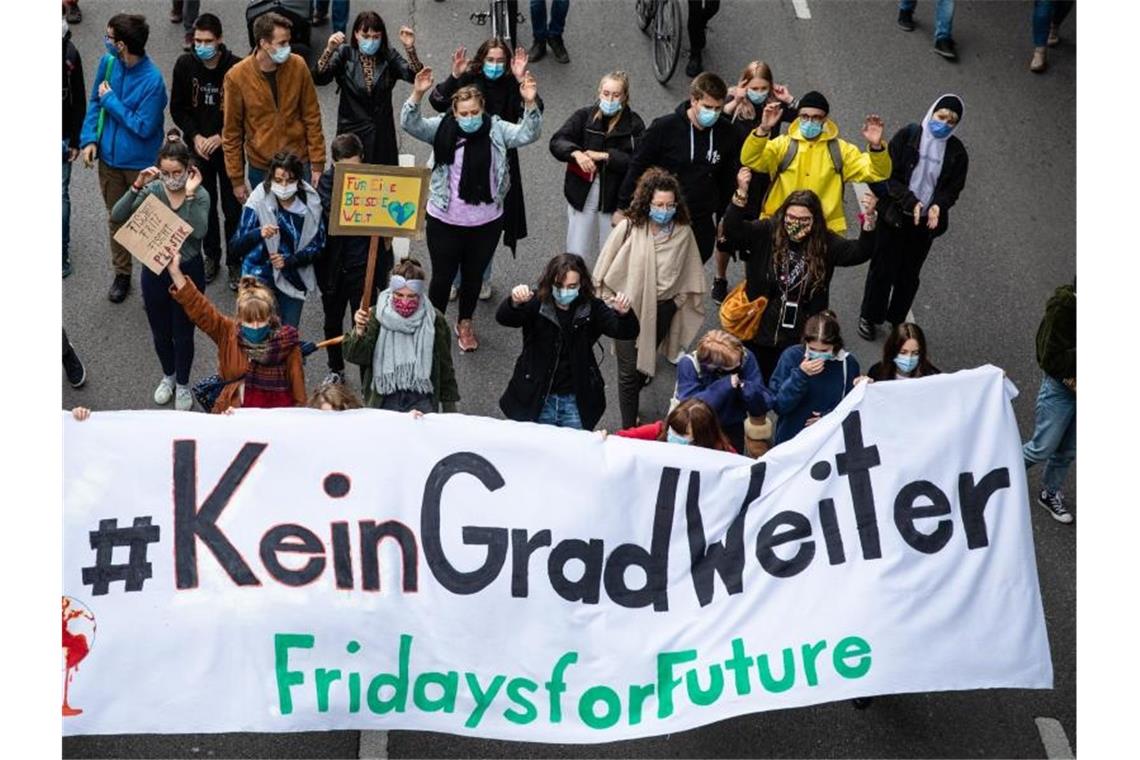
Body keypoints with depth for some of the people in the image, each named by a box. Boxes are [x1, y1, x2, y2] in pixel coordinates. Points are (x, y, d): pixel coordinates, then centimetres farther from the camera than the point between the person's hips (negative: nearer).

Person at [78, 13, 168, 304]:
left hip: (141, 164, -5)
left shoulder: (152, 80, -24)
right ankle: (122, 274, 35)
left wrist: (110, 100, -17)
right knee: (116, 218, 19)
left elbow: (143, 127, -22)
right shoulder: (108, 63, -7)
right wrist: (89, 139, -7)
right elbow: (94, 102, 5)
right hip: (109, 158, 5)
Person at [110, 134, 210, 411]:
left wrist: (190, 194, -32)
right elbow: (117, 217, -19)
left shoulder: (200, 195, -14)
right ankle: (168, 376, 48)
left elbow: (199, 232, -29)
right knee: (160, 333, 20)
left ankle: (183, 384, 37)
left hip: (188, 272, -2)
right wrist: (136, 186, -28)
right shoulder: (152, 191, -9)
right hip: (154, 272, 3)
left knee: (183, 334, 12)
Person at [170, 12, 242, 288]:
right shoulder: (185, 64, -7)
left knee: (232, 208, 3)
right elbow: (177, 108, 3)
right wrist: (195, 136, -10)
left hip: (229, 148, -3)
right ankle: (211, 256, 31)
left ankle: (235, 261, 18)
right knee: (205, 205, 13)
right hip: (197, 147, 3)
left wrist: (221, 137, -15)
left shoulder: (235, 67, -16)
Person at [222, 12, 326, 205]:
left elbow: (312, 117, 0)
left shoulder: (298, 66, -8)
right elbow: (232, 132, -4)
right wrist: (237, 179, -1)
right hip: (260, 168, -1)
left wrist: (317, 163, -1)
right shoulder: (236, 77, -13)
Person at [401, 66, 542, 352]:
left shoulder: (496, 129, -5)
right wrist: (417, 94, -36)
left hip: (486, 223, 1)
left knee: (473, 275, 19)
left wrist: (531, 104, -34)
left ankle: (465, 324, 42)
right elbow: (409, 124, -19)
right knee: (442, 276, 11)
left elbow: (528, 135, -17)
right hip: (445, 221, -1)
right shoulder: (443, 128, -8)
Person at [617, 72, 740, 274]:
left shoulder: (726, 134, -2)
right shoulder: (664, 128, -12)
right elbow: (638, 168, -3)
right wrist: (623, 208, -1)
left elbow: (728, 179, 11)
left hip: (702, 225, 2)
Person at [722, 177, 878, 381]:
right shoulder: (767, 232, -7)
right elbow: (732, 231, -18)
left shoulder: (825, 242, -5)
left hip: (802, 338, 0)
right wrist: (741, 193, -32)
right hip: (761, 332, 0)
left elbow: (860, 252, -14)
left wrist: (869, 219, -31)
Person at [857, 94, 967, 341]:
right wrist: (911, 202, -24)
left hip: (926, 221, 3)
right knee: (883, 268, 6)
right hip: (895, 216, -2)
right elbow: (889, 175, -12)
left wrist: (938, 205, -20)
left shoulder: (957, 152, 1)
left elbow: (953, 188, 3)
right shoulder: (907, 136, -8)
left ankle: (897, 320, 26)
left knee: (909, 273, 12)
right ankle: (869, 318, 22)